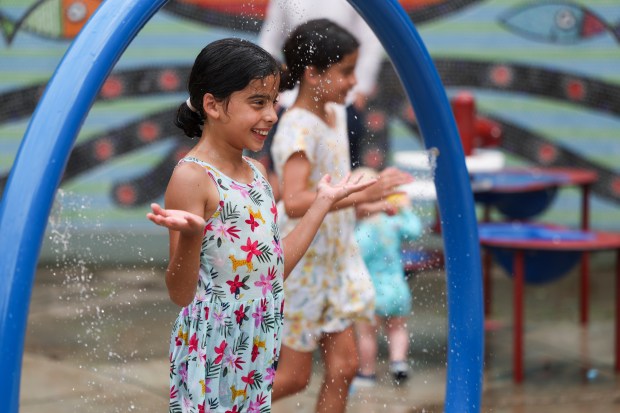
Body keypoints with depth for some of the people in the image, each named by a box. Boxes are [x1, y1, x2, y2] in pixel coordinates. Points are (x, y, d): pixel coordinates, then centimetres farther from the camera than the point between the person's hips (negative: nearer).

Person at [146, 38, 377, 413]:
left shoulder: (256, 172, 10)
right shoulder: (192, 177, -14)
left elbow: (275, 268, 12)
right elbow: (181, 293, -15)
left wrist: (324, 202, 18)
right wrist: (189, 237, -34)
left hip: (263, 351, 7)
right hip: (213, 354, -7)